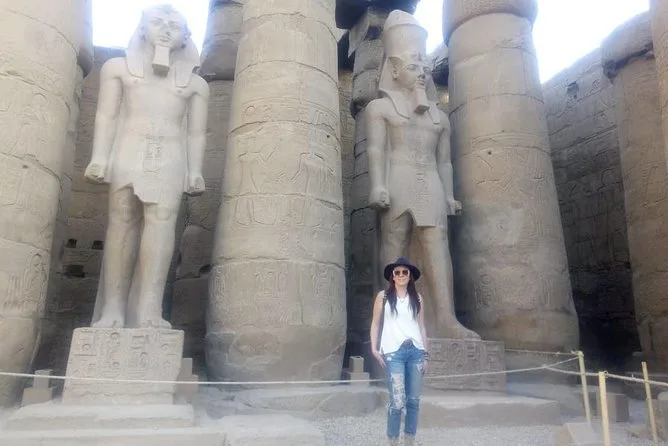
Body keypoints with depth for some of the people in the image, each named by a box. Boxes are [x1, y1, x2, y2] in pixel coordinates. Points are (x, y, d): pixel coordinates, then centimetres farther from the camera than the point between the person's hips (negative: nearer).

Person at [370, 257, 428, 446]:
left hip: (415, 351, 3)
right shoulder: (383, 296, 5)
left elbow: (421, 326, 12)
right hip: (393, 352, -3)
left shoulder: (417, 297, 11)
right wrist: (374, 348, -5)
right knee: (397, 401, -8)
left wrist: (425, 354, 9)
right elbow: (375, 324, 5)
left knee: (414, 400, 6)